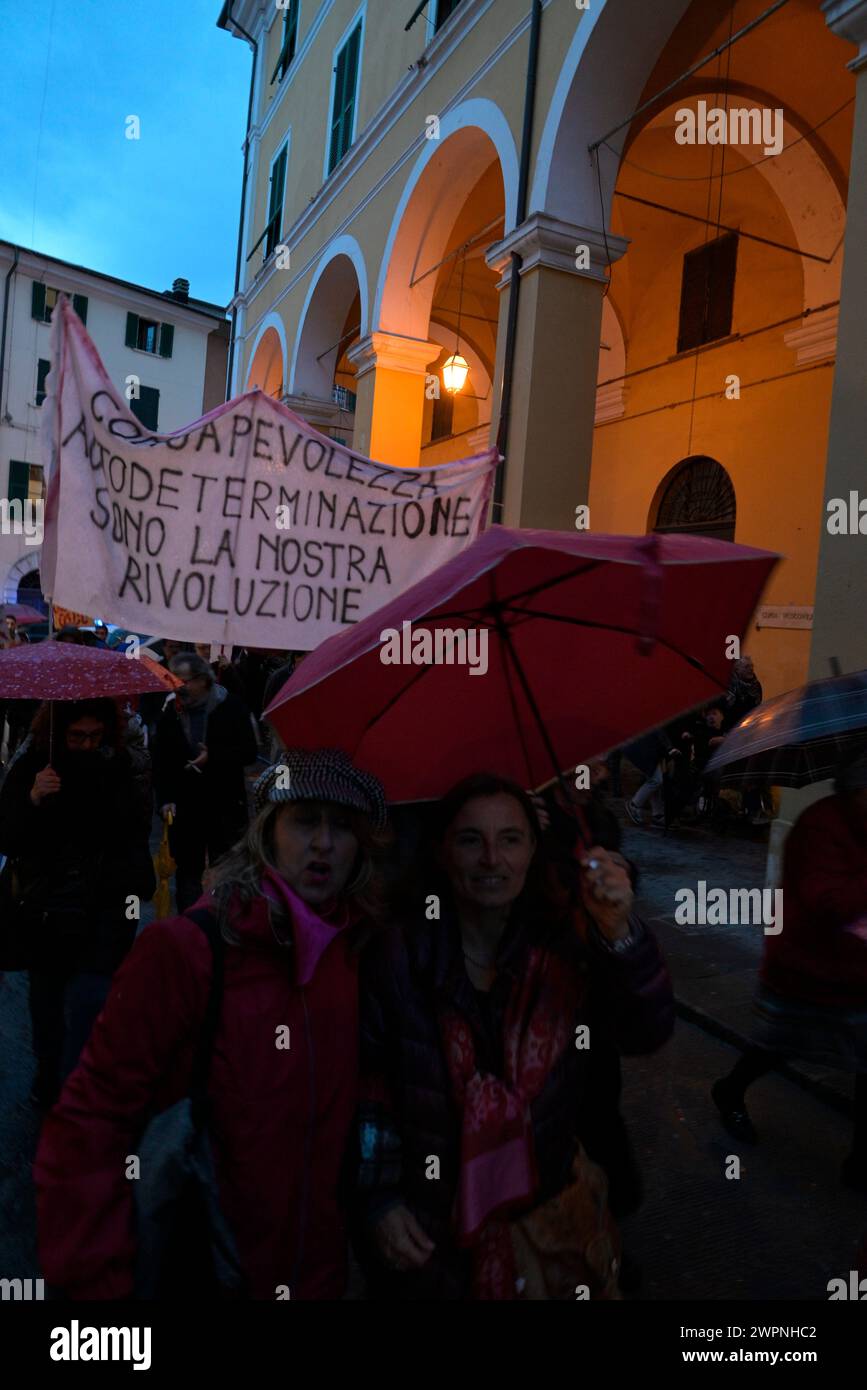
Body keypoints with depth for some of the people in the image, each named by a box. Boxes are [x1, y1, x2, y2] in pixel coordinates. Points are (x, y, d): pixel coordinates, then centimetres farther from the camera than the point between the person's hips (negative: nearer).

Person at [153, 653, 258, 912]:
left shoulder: (230, 707, -7)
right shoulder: (170, 713, 0)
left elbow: (249, 752, -9)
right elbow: (160, 764, 2)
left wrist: (213, 758, -21)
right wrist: (165, 800, -8)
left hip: (225, 805, -2)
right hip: (183, 807, 2)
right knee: (187, 872, 12)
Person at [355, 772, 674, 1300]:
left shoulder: (567, 944, -11)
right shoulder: (398, 958, -15)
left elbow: (648, 1034, -22)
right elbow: (368, 1084, -7)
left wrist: (620, 934, -37)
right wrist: (379, 1199, -11)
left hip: (552, 1209, 2)